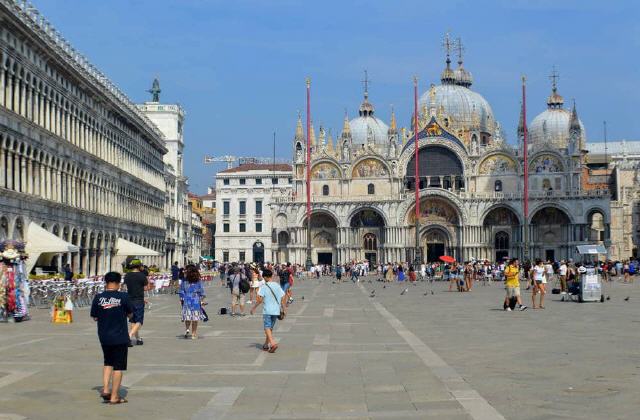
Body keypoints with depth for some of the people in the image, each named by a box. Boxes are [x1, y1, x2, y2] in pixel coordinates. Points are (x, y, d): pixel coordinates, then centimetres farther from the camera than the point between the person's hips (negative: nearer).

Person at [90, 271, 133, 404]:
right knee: (118, 366, 5)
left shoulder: (98, 298, -4)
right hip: (120, 337, -3)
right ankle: (114, 396, 7)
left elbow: (94, 317, 4)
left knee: (108, 362, 23)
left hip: (104, 337, 3)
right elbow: (130, 314, 1)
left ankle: (105, 389, 13)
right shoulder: (123, 297, -10)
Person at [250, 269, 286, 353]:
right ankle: (266, 345, 25)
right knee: (271, 328, 17)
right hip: (276, 310, 5)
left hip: (267, 311, -5)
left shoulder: (264, 287, -10)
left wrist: (254, 308, -7)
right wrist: (284, 307, 19)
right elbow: (283, 297, 6)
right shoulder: (277, 286, 5)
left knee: (267, 328, -3)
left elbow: (260, 299, -17)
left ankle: (273, 343, -22)